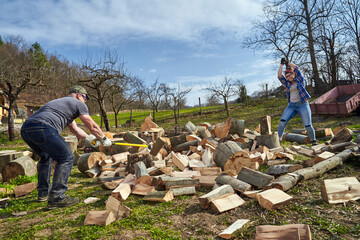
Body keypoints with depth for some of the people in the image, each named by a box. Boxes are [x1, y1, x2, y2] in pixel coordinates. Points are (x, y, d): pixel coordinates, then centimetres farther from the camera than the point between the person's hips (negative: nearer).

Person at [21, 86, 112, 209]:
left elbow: (75, 129, 44)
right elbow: (92, 126, 11)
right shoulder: (78, 103, 10)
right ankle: (56, 198, -5)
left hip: (25, 129, 10)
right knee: (66, 158, -4)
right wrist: (104, 139, 26)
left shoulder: (59, 102, 37)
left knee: (46, 157, 28)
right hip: (42, 128, -10)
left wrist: (90, 138, 52)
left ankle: (43, 193, 33)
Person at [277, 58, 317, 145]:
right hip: (291, 105, 3)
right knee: (282, 121, -17)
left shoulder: (300, 80, 5)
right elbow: (279, 76, 3)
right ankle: (278, 139, -14)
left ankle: (313, 140, 18)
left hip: (303, 105, -2)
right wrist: (282, 64, 7)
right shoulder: (287, 84, 11)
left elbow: (296, 68, -4)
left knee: (308, 125, -5)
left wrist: (287, 63, 7)